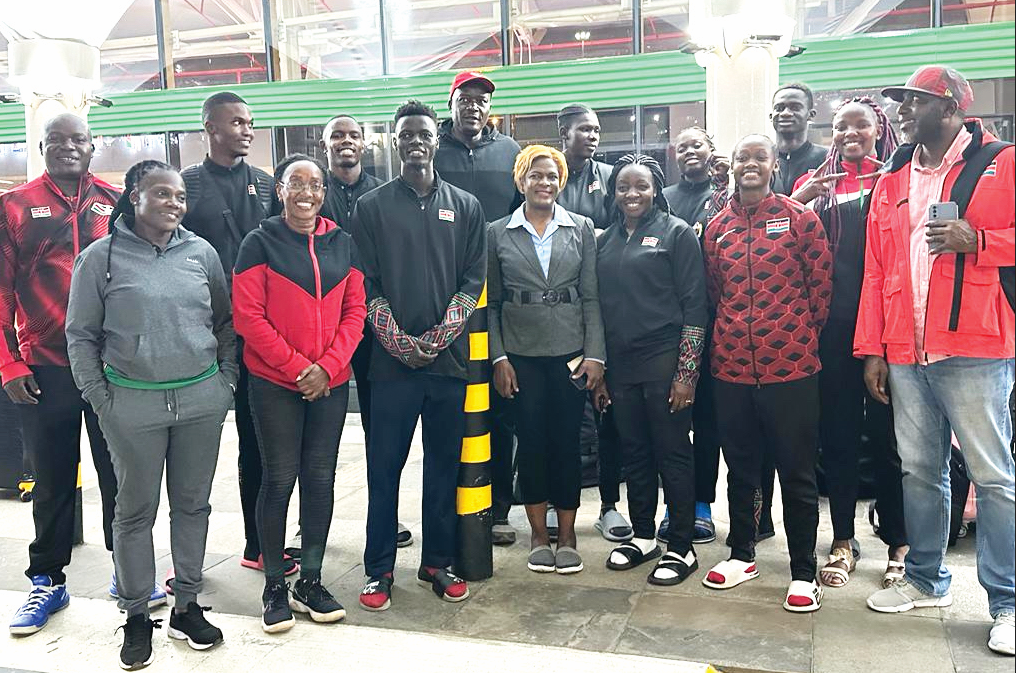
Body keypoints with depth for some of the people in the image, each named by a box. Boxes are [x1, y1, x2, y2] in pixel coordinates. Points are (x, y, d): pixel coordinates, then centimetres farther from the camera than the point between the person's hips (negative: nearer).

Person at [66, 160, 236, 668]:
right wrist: (99, 398, -3)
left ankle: (187, 606, 26)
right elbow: (80, 335, 1)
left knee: (193, 504, 11)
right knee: (135, 510, 8)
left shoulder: (201, 252, 4)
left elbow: (225, 322, 11)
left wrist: (226, 379, 4)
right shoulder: (100, 257, -2)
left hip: (202, 399, 2)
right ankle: (136, 615, 23)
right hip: (133, 404, -2)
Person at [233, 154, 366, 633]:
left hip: (331, 383, 4)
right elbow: (247, 316, -8)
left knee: (320, 477, 9)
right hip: (274, 384, -3)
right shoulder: (260, 243, -3)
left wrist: (328, 365, -8)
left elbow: (354, 310, 5)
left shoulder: (341, 243, 8)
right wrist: (296, 367, -14)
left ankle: (310, 582, 22)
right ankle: (274, 588, 17)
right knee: (279, 479, 3)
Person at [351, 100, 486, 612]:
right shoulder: (372, 207, 5)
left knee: (444, 464, 10)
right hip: (392, 360, -1)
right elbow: (366, 286, 0)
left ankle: (438, 562, 23)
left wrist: (439, 337, -9)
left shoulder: (465, 207, 9)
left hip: (449, 358, 2)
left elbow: (473, 280, 3)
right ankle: (379, 568, 17)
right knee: (384, 467, 4)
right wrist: (399, 341, -11)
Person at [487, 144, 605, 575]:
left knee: (567, 441, 3)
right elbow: (491, 301, 5)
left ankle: (567, 535, 18)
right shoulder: (498, 233, 4)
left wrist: (594, 354, -4)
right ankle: (539, 535, 19)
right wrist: (498, 357, -2)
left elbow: (591, 296, 3)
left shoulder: (581, 229, 5)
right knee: (531, 441, 4)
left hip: (570, 351, 0)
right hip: (521, 353, 0)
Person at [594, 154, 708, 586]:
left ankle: (680, 548, 12)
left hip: (664, 362, -5)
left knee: (672, 453, 1)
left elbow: (694, 304, -6)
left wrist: (686, 371, -12)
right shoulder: (605, 241, 13)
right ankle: (643, 537, 26)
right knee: (634, 453, 12)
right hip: (620, 365, 5)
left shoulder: (676, 233, -2)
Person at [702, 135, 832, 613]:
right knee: (740, 466, 15)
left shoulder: (800, 219, -2)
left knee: (797, 472, 5)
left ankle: (803, 573, 18)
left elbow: (821, 285, 1)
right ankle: (741, 555, 31)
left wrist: (802, 335, 5)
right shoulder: (716, 227, 8)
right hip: (732, 365, 4)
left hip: (791, 365, -3)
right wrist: (733, 335, 11)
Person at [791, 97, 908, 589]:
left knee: (888, 431, 4)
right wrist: (800, 199, -10)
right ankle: (843, 542, 20)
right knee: (837, 432, 8)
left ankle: (899, 544, 18)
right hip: (834, 324, 2)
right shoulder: (817, 183, 14)